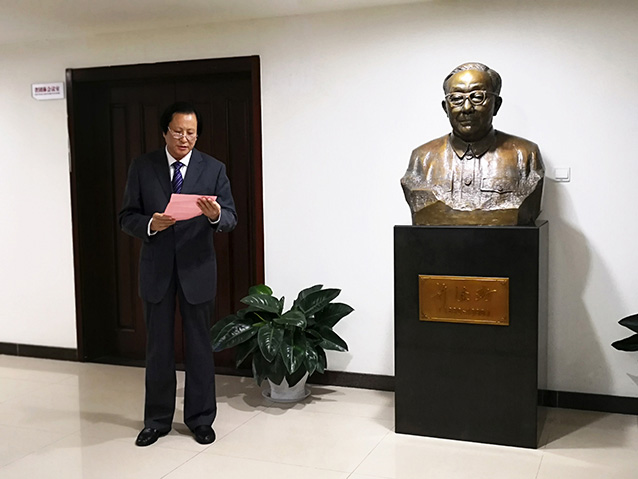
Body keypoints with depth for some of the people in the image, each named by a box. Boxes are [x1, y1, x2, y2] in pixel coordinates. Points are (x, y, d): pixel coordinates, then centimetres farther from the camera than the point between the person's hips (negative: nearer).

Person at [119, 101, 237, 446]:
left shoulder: (213, 169, 0)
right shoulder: (142, 167, 1)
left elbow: (231, 218, -4)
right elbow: (127, 217, 1)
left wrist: (216, 215, -27)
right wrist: (150, 225, -20)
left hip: (197, 268, -1)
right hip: (156, 269, 1)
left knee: (199, 346, 8)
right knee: (158, 347, 11)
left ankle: (200, 418, 23)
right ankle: (157, 419, 26)